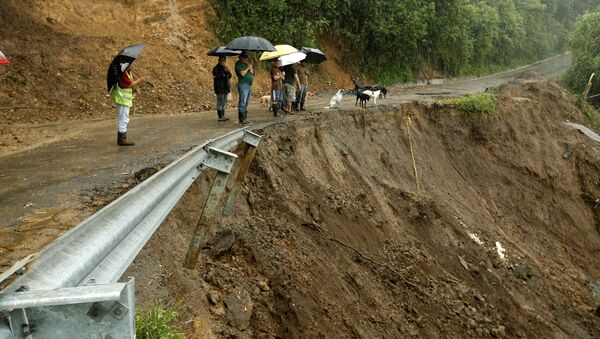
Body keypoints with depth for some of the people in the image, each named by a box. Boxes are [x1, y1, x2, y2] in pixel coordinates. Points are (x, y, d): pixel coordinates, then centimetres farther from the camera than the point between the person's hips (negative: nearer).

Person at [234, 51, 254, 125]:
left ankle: (245, 118, 14)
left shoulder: (247, 63, 19)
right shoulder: (238, 64, -7)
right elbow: (242, 73, -18)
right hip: (243, 85, -9)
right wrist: (248, 68, -6)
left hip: (249, 85, 9)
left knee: (246, 103, 10)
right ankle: (242, 119, -12)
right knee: (242, 103, -11)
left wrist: (251, 68, -1)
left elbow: (252, 73, 19)